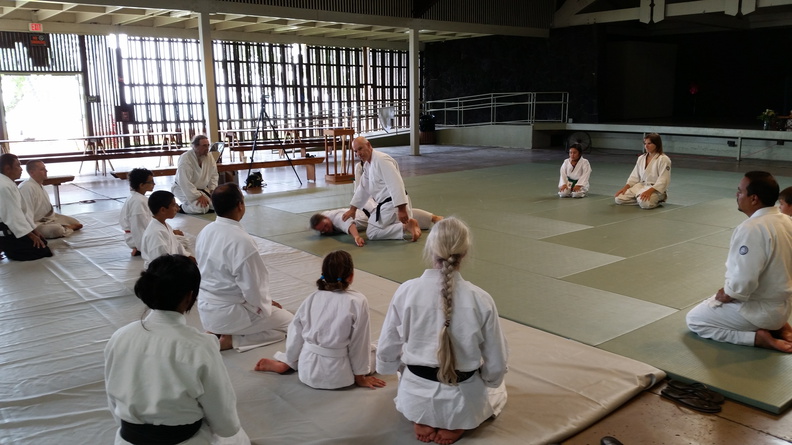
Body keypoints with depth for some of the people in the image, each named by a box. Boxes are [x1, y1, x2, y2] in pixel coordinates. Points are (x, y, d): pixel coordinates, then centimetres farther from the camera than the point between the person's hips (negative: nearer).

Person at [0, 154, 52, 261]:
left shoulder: (9, 184, 11)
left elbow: (22, 210, 14)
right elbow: (13, 215, -24)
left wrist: (34, 230, 11)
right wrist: (30, 235, -18)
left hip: (12, 229, 11)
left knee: (43, 242, 14)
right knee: (41, 251, -10)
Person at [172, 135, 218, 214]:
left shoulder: (209, 158, -5)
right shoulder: (185, 159, -25)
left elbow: (213, 175, 6)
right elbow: (185, 183, -29)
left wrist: (213, 190, -8)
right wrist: (198, 196, -32)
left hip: (202, 188, 7)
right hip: (184, 189, -7)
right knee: (202, 207, -28)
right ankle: (182, 208, -1)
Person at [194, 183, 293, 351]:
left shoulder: (205, 232, -2)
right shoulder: (241, 241, -27)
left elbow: (208, 272, 9)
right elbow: (252, 287, -23)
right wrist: (265, 305, -1)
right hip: (229, 313, -8)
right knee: (288, 322, 9)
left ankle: (219, 332, 10)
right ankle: (231, 340, -3)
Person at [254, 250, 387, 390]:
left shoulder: (312, 298, -3)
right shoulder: (357, 301, -16)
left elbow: (296, 335, 5)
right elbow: (358, 343, -9)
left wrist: (288, 361, 21)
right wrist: (360, 377, 3)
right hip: (336, 376, -4)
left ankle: (282, 363, 21)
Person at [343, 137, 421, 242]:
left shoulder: (381, 160, -20)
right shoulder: (367, 165, 12)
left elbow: (396, 185, -27)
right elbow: (363, 189, 19)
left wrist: (402, 210, -30)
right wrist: (352, 209, 16)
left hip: (394, 204, -10)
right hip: (386, 204, 10)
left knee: (372, 233, -7)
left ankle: (406, 227, -11)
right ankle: (408, 225, 10)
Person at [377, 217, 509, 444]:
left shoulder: (406, 291, -18)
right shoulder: (481, 299, -20)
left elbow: (386, 353, -5)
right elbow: (495, 367, -9)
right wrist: (488, 380, 16)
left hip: (416, 397, 1)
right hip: (464, 400, -1)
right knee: (497, 389, 35)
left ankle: (422, 421, 13)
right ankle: (457, 425, 11)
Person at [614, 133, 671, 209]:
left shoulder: (664, 159, -12)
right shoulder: (641, 158, 10)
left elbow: (663, 180, -18)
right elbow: (635, 176, 12)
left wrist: (649, 191, -30)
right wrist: (626, 187, -4)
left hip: (656, 189, -6)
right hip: (641, 186, 6)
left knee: (644, 203, -38)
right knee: (619, 198, -12)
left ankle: (655, 200, -5)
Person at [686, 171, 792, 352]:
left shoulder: (752, 229, -29)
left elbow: (743, 281, -30)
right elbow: (775, 266, 10)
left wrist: (727, 294, -8)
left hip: (760, 309, -9)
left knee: (694, 320, 7)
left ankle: (759, 337, -5)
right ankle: (777, 326, 12)